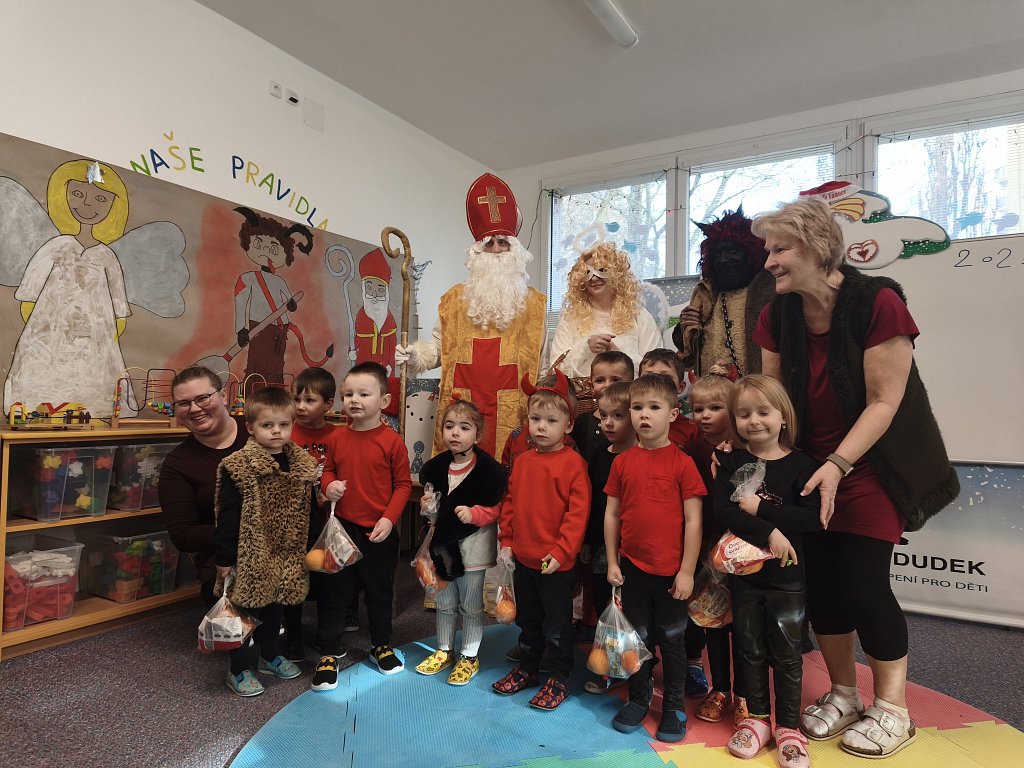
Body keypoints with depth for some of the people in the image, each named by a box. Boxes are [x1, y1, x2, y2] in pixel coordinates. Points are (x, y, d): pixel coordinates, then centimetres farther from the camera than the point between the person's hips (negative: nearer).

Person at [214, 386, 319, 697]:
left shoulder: (304, 465, 0)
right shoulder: (237, 467, -15)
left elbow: (311, 512, 8)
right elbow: (227, 517, -12)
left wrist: (313, 549, 10)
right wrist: (224, 558, -11)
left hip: (286, 556, 5)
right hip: (249, 555, -5)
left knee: (274, 607, 21)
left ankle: (271, 656, 42)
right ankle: (238, 671, 27)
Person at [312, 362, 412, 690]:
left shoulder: (392, 440, -12)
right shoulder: (338, 438, 0)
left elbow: (403, 484, -8)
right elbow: (328, 470, 13)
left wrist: (389, 519, -17)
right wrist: (329, 485, -9)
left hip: (379, 532, -3)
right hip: (343, 527, 3)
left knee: (380, 591, 15)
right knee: (333, 591, 12)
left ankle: (381, 645, 38)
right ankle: (330, 651, 30)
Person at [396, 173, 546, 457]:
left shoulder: (533, 304, 11)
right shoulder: (455, 299, 13)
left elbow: (537, 358, 10)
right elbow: (440, 346, 15)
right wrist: (415, 354, -4)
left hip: (511, 411, -1)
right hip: (461, 406, 1)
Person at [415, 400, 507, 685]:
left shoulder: (489, 469, -17)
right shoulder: (436, 466, -1)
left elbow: (498, 507, -12)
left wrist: (474, 513, -27)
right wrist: (427, 505, -5)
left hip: (474, 544, -5)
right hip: (444, 541, 5)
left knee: (471, 604, 10)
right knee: (444, 602, 18)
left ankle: (470, 658, 28)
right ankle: (444, 651, 37)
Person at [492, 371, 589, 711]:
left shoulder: (573, 463, -15)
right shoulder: (522, 461, 4)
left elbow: (578, 511, -17)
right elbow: (510, 502, 10)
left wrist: (561, 551, -18)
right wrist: (506, 541, 6)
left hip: (556, 562, -6)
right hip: (523, 558, 6)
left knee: (557, 623, 11)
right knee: (527, 618, 23)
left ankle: (557, 679, 29)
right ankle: (527, 669, 41)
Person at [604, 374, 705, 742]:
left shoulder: (682, 463, -11)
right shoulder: (622, 462, -1)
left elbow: (693, 520, -9)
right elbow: (611, 514, 4)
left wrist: (687, 571, -9)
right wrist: (612, 562, 3)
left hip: (671, 572, -3)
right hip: (632, 568, 3)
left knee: (672, 639, 13)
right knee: (638, 637, 17)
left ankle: (674, 707, 32)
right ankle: (638, 699, 36)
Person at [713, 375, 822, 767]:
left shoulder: (800, 464, -7)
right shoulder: (732, 462, -3)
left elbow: (811, 518, -17)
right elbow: (722, 510, -15)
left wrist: (759, 508, -20)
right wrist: (769, 532, -26)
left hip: (787, 575, -2)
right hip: (743, 573, 2)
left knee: (786, 652, 10)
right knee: (750, 649, 14)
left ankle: (788, 726, 27)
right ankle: (756, 717, 31)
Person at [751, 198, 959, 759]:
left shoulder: (878, 303, -18)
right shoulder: (778, 316, -1)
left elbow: (884, 401, -18)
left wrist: (838, 465, -25)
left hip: (871, 466, -5)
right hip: (811, 467, 5)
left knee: (863, 585, -5)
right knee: (819, 582, 6)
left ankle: (893, 711, 19)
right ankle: (843, 695, 28)